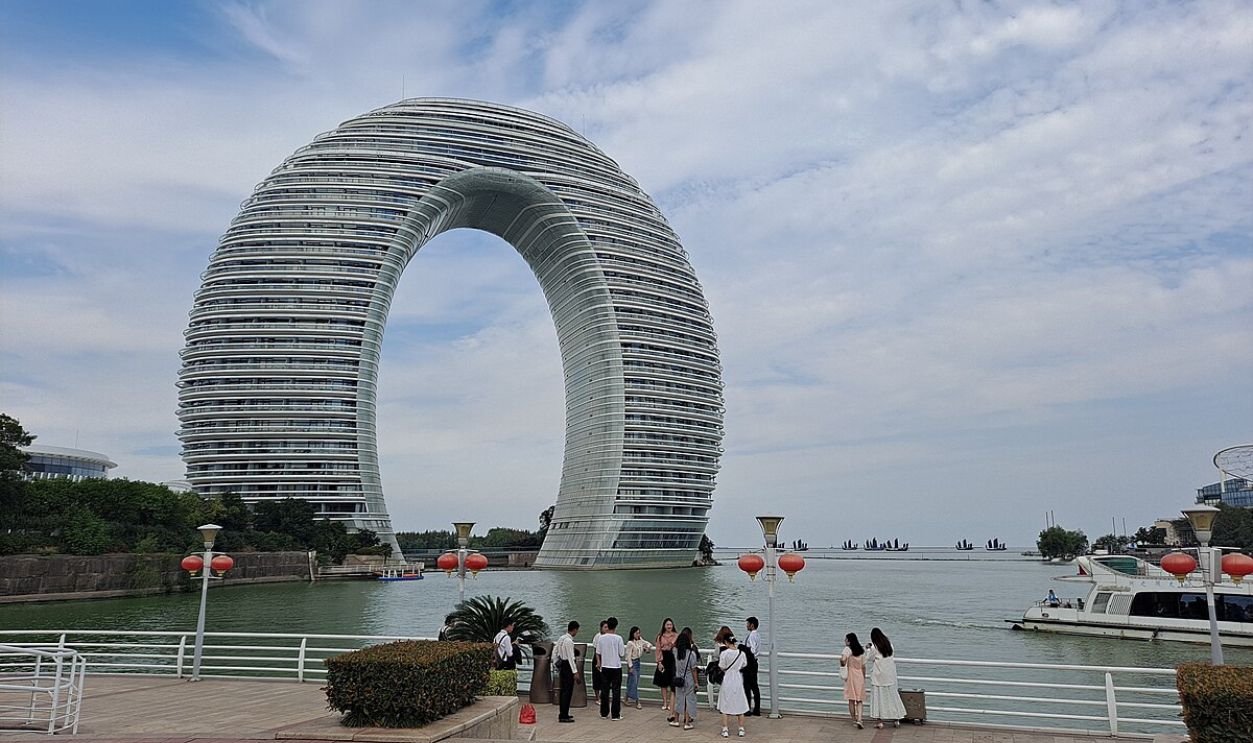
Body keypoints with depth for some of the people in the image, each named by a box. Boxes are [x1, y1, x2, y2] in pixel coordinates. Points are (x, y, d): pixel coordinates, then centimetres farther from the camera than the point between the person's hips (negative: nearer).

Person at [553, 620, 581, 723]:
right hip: (568, 667, -10)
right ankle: (564, 716, -2)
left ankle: (563, 714, 24)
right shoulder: (569, 641, -18)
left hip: (562, 666, 10)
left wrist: (557, 664, 21)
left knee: (563, 690, 16)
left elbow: (554, 652, 16)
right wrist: (575, 672, -19)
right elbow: (570, 657, -21)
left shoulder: (561, 638, 10)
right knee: (567, 691, -4)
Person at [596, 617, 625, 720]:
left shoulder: (601, 638, -3)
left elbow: (598, 653, 3)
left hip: (605, 667, 3)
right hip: (616, 667, -3)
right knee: (616, 691, 3)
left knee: (604, 690, 11)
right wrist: (624, 648, 13)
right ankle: (615, 714, 4)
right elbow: (622, 654, -7)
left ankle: (604, 713, 16)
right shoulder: (618, 638, -11)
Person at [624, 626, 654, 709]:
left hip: (638, 662, 8)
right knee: (634, 682, -6)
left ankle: (627, 699, 22)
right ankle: (637, 702, -5)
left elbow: (649, 644, 14)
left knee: (633, 682, 12)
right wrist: (630, 666, -16)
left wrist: (648, 647, -9)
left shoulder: (640, 641, 5)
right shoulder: (630, 643, -16)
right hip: (632, 662, -8)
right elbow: (628, 655, -15)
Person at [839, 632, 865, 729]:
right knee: (860, 700, 6)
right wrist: (864, 678, 17)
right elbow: (863, 666, 8)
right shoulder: (862, 651, 4)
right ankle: (859, 719, -9)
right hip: (860, 676, 3)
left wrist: (842, 664, -5)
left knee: (851, 700, 10)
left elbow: (843, 660, -28)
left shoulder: (847, 649, -10)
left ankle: (854, 720, 17)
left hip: (850, 676, -3)